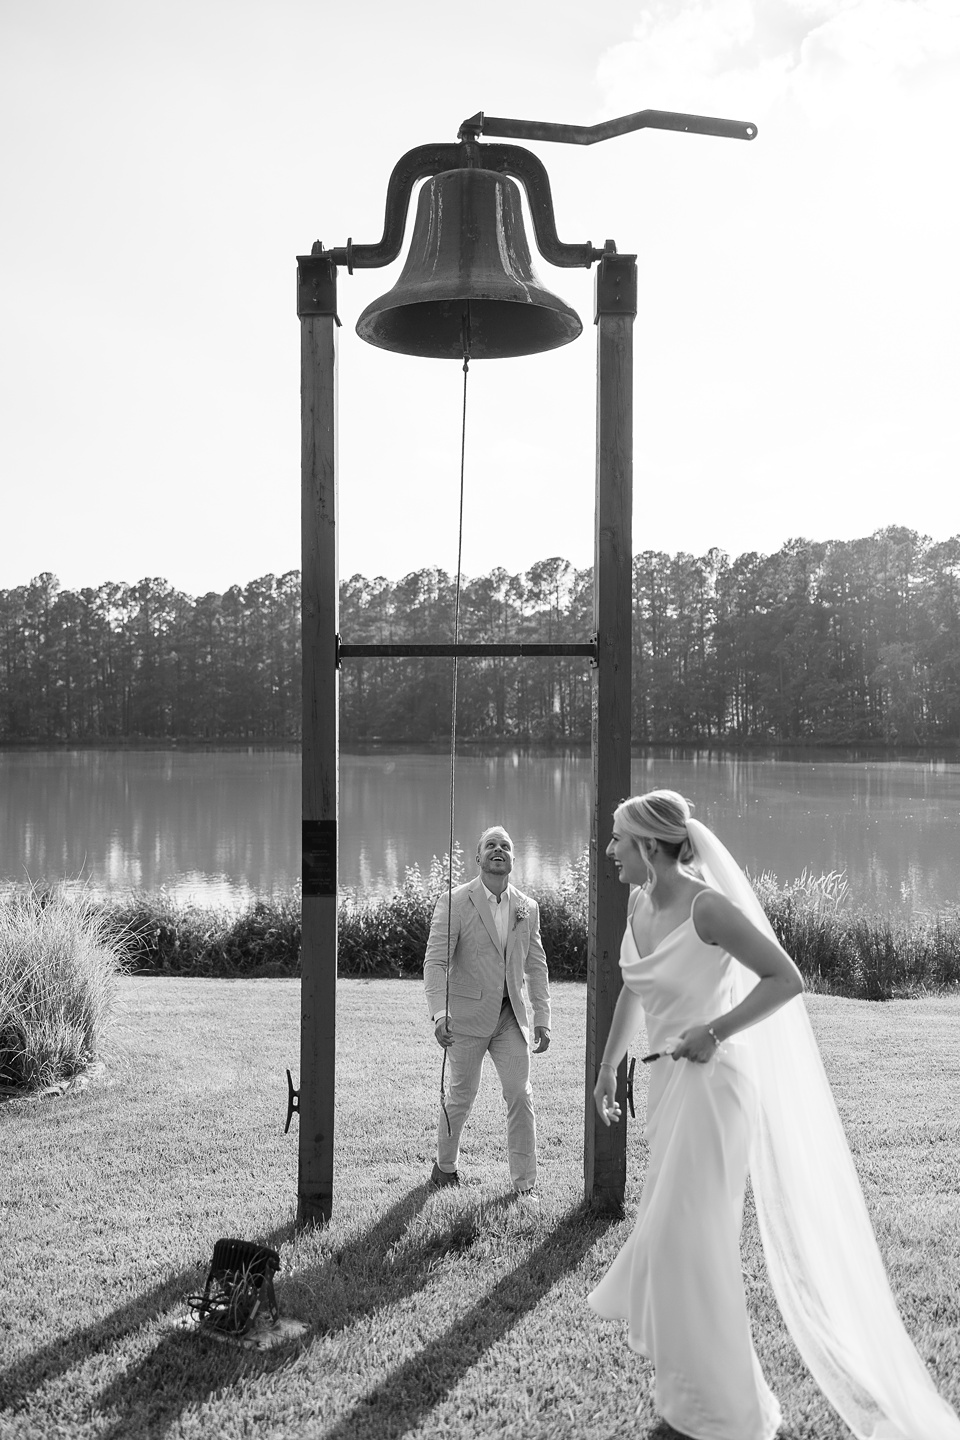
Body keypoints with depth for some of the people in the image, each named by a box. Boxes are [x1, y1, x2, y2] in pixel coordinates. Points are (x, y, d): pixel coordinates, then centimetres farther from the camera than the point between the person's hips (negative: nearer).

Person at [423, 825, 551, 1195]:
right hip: (467, 1015, -3)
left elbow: (536, 967, 12)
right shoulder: (454, 902, -8)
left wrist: (542, 1019, 6)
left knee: (520, 1095, -3)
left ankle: (525, 1182, 7)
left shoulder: (528, 908, 6)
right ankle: (445, 1165, 32)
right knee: (462, 1096, 9)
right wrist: (439, 1013, -24)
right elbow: (435, 962, -12)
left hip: (511, 1017, 3)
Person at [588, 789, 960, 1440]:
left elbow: (786, 979, -18)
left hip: (709, 1083, -8)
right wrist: (608, 1066, 19)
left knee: (687, 1237, 0)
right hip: (668, 1079, 8)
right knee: (671, 1229, 18)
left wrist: (714, 1032, -21)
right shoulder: (640, 905, 2)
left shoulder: (707, 906, -22)